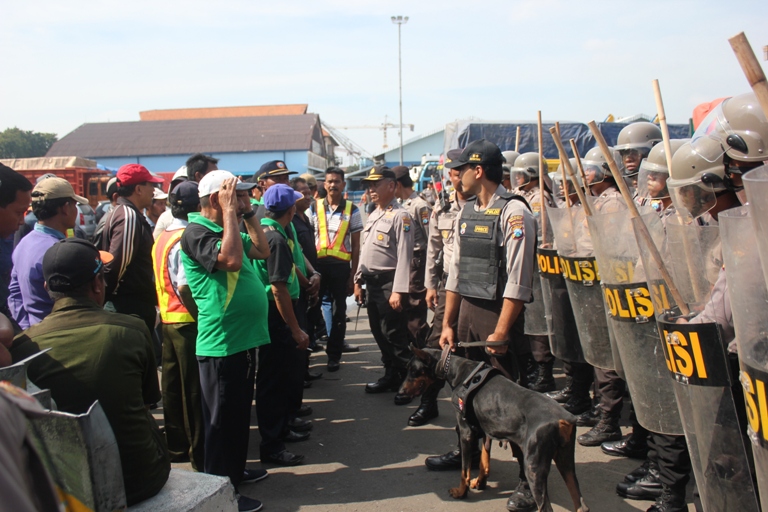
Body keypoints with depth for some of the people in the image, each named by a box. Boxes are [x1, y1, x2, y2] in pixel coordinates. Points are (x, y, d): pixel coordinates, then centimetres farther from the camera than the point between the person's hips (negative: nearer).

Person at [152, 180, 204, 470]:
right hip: (187, 323, -9)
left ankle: (177, 446, 27)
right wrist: (203, 317, -16)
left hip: (168, 320, 9)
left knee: (173, 386, 15)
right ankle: (200, 454, 9)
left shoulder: (163, 237, 11)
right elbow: (184, 287, -23)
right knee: (194, 390, 0)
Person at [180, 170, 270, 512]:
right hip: (221, 345, -10)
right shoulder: (196, 233, -16)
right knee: (222, 420, 3)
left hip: (243, 340, 10)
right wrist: (230, 211, -24)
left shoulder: (226, 229, 13)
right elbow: (231, 259, -31)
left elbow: (262, 251, 18)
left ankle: (236, 471, 38)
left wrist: (249, 214, 11)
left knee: (239, 414, 22)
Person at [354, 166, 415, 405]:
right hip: (372, 282, 9)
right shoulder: (373, 216, 15)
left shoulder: (400, 216, -13)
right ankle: (390, 376, 30)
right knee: (379, 333, 16)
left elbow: (404, 256, -18)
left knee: (395, 335, -3)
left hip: (389, 283, -9)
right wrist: (358, 280, 16)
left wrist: (398, 290, -22)